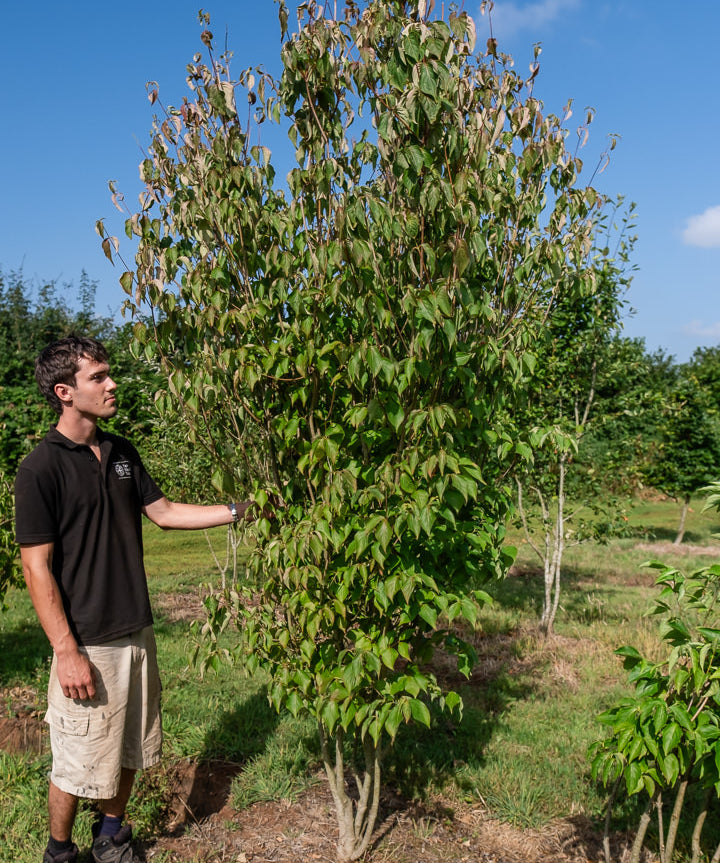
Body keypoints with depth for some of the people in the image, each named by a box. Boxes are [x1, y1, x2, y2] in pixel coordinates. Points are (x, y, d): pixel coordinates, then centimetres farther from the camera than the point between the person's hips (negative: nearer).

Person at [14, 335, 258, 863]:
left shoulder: (122, 453, 6)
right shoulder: (40, 469, -15)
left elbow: (164, 512, 12)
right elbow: (37, 567, -15)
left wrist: (237, 511, 3)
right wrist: (66, 652, -17)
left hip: (137, 632, 7)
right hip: (86, 643, -6)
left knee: (129, 750, 19)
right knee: (78, 763, 7)